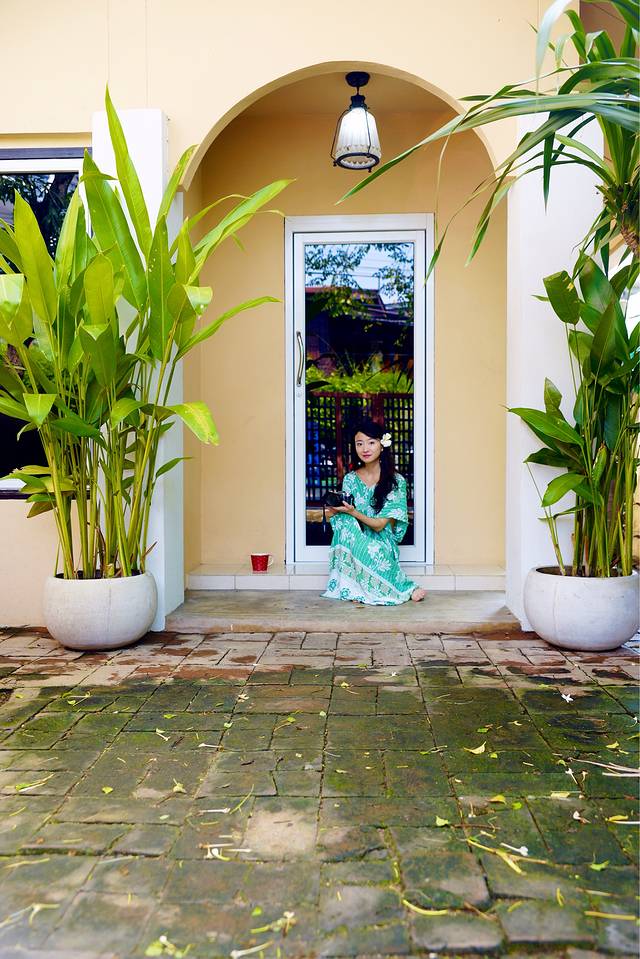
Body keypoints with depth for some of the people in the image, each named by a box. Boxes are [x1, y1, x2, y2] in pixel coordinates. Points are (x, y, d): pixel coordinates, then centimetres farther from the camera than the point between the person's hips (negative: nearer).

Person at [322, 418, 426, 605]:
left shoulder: (396, 481, -6)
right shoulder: (350, 479, 4)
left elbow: (379, 525, -11)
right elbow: (338, 519, 4)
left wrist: (353, 512, -25)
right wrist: (334, 509, -18)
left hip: (381, 544, -4)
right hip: (356, 544, 4)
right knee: (345, 524, -29)